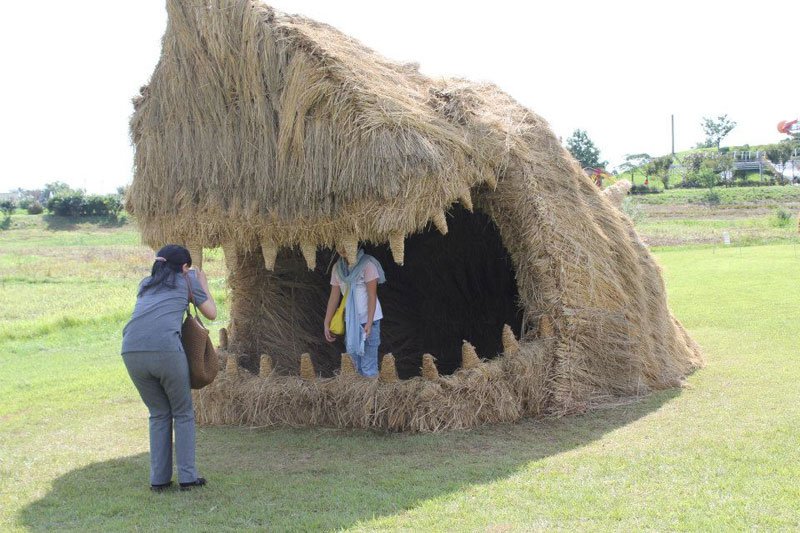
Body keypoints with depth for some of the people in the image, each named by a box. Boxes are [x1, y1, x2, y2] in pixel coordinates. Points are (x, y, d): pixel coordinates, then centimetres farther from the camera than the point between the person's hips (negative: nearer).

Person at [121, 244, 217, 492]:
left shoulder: (146, 283, 28)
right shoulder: (187, 279, 17)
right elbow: (211, 313, 24)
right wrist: (203, 284, 39)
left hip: (132, 352, 4)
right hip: (166, 350, -4)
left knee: (159, 414, 19)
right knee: (183, 414, 13)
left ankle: (159, 479, 16)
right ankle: (187, 477, 10)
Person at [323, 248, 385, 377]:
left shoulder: (367, 264, -12)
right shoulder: (337, 267, 5)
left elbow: (372, 295, -14)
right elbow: (334, 296, 8)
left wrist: (369, 322, -18)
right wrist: (326, 324, 7)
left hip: (368, 319, -6)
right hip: (350, 320, 6)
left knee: (368, 364, -6)